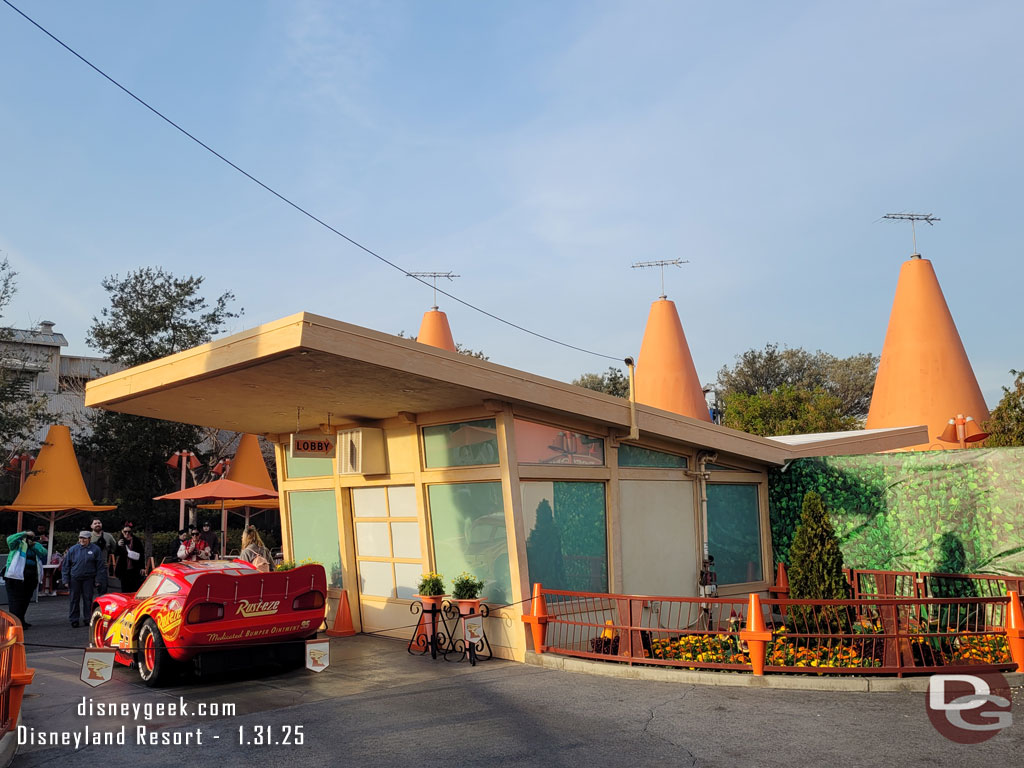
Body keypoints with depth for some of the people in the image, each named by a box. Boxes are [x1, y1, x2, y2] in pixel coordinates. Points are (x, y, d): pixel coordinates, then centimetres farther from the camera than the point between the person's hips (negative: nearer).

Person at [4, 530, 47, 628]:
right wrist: (25, 533, -15)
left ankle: (21, 620, 23)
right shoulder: (18, 544, 3)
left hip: (31, 578, 6)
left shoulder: (36, 546, 17)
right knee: (16, 599, -7)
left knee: (26, 600, 13)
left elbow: (45, 554, 2)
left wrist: (35, 546, -5)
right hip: (17, 576, -6)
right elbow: (10, 539, -18)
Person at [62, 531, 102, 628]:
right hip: (75, 579, 1)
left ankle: (88, 618, 11)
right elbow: (65, 565, 7)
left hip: (88, 578, -1)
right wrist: (66, 579, 2)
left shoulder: (95, 549, 0)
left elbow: (100, 565, 1)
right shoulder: (73, 549, 3)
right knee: (74, 599, 4)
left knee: (88, 599, 2)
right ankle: (74, 619, 11)